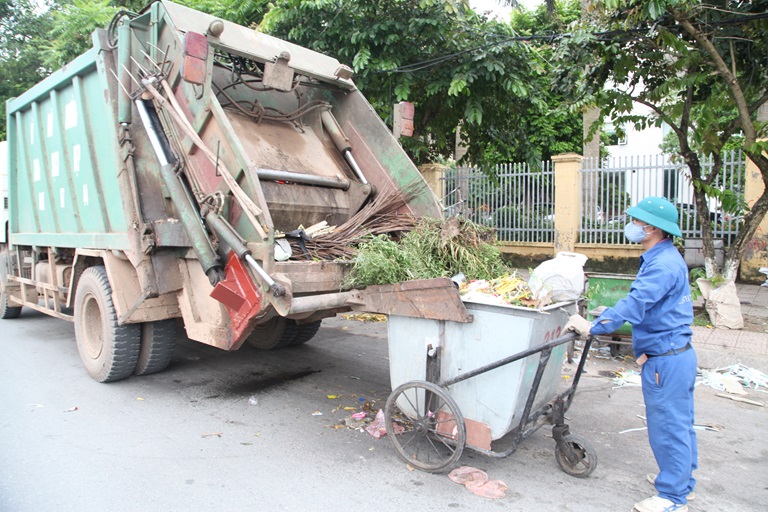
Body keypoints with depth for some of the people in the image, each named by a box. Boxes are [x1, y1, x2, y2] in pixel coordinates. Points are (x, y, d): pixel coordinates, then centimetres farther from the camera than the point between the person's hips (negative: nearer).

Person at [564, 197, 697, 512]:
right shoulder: (666, 258, 12)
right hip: (678, 353, 11)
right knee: (680, 422, 21)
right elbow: (645, 303, 21)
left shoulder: (662, 265, -22)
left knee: (667, 426, 1)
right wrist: (613, 315, 15)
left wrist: (595, 326, -28)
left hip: (665, 360, -11)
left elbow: (636, 304, -30)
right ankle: (682, 481, 36)